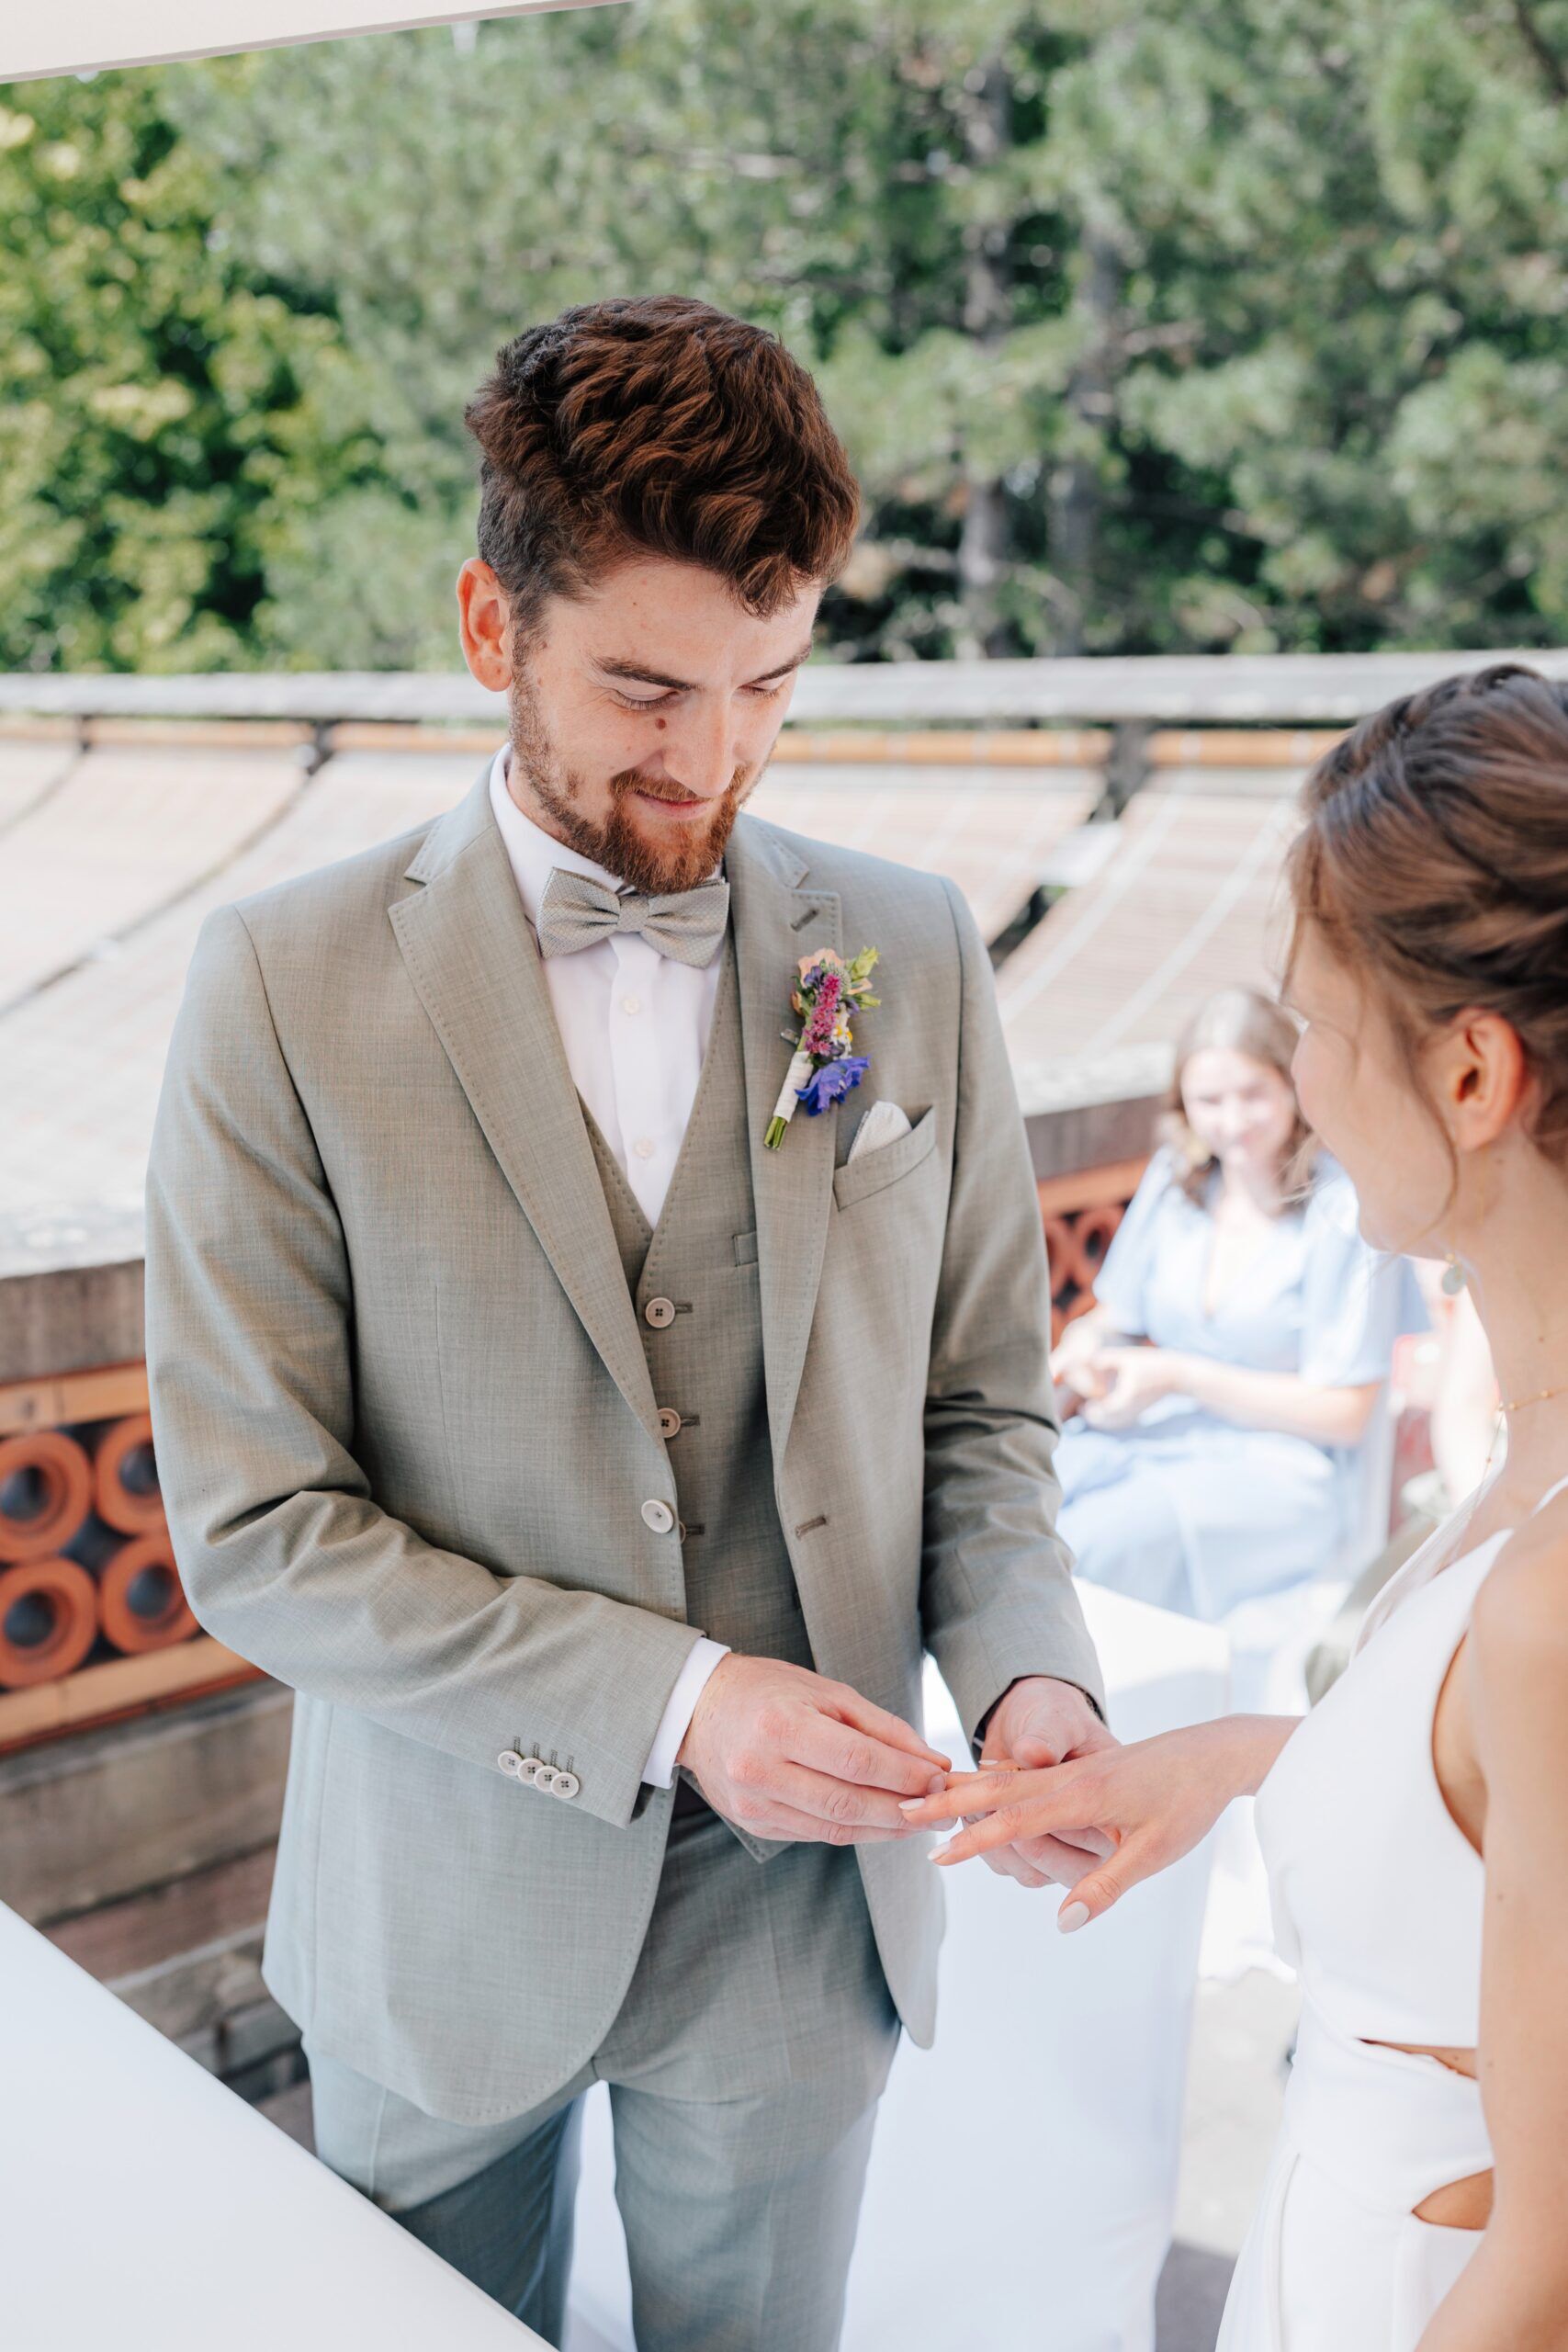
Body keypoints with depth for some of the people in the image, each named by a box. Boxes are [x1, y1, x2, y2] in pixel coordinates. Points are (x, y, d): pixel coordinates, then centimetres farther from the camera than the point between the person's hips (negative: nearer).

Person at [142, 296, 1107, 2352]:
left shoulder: (912, 955, -5)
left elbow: (980, 1408, 2)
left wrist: (1030, 1668, -16)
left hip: (802, 1899, 2)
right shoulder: (290, 985, -14)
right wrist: (671, 1700, -22)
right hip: (445, 1913, -1)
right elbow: (255, 1528, -15)